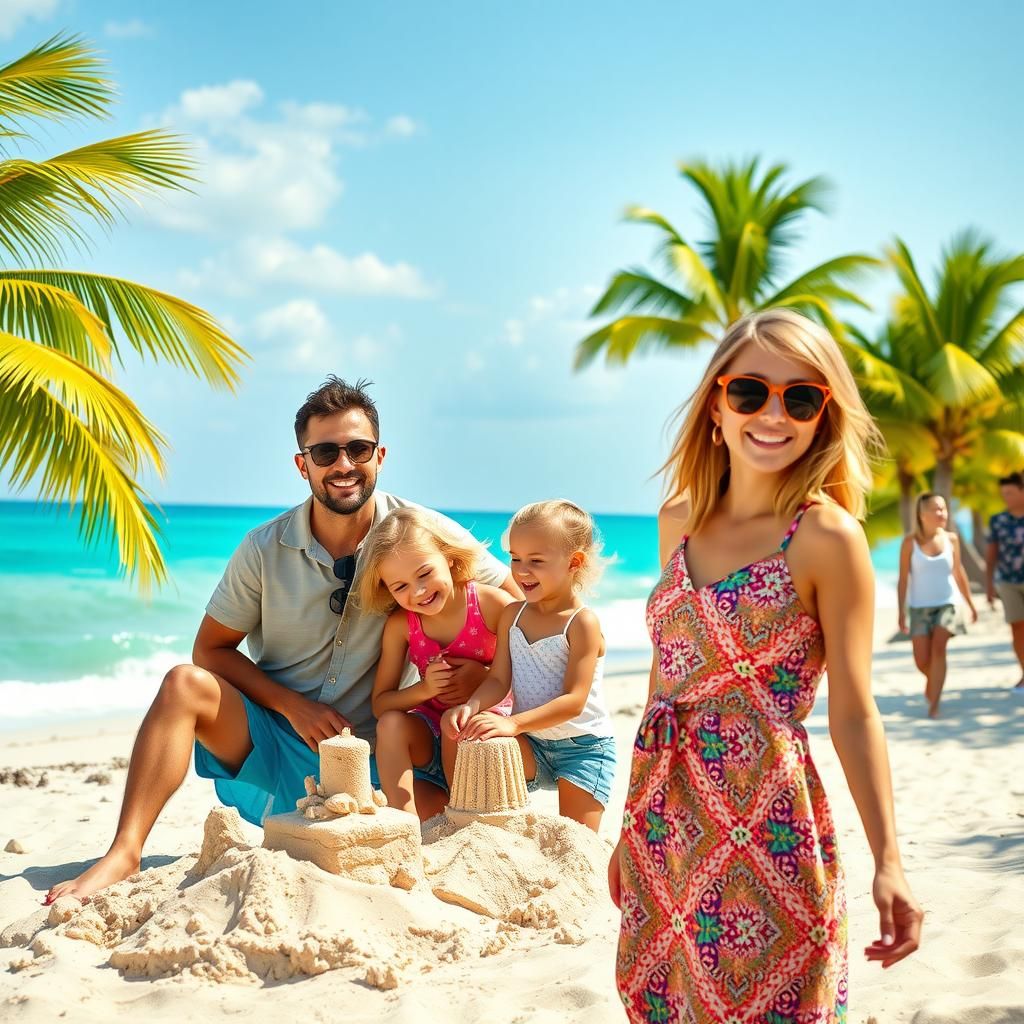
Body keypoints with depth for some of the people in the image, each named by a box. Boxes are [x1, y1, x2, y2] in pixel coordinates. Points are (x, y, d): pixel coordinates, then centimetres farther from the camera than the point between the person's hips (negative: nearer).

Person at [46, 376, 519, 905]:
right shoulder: (265, 549, -6)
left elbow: (516, 601, 1)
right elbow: (211, 649, 1)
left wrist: (482, 665, -17)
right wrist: (294, 706, -12)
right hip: (270, 740, 1)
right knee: (185, 684, -25)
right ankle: (124, 854, -28)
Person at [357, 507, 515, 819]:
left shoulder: (493, 604, -15)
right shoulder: (400, 624, -5)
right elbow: (380, 704, -3)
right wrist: (423, 689, -21)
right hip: (431, 734, 3)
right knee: (391, 723, -25)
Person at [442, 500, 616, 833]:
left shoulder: (582, 623, -16)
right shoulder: (512, 615, 3)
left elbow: (574, 700, -22)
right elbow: (499, 680, 0)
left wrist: (514, 723, -34)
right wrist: (471, 706, -22)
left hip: (584, 747, -5)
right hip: (531, 745, 5)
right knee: (460, 733, -21)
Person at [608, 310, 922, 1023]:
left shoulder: (827, 537, -11)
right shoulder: (680, 520, 6)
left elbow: (853, 713, -10)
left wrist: (888, 863, -16)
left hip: (765, 830, -6)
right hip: (664, 824, 6)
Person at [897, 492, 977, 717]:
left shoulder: (951, 539, 0)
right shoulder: (910, 542, -8)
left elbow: (958, 572, 10)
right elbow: (903, 578, -6)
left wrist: (970, 604, 14)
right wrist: (901, 611, -9)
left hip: (947, 604, 1)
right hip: (920, 607, -1)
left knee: (938, 648, -18)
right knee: (921, 661, -2)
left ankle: (933, 705, -14)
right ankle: (932, 680, 34)